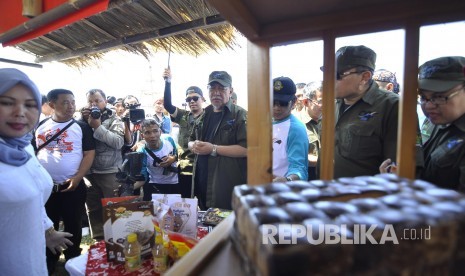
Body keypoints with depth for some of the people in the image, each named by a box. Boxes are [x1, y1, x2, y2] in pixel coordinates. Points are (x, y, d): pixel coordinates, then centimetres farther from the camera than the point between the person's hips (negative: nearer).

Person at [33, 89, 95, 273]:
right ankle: (49, 264, 37)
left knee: (73, 227, 11)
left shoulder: (82, 127, -3)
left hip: (73, 186, -2)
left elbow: (89, 154, -7)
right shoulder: (40, 126, 4)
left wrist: (77, 177, -16)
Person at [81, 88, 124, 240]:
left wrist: (98, 126, -14)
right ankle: (98, 240, 28)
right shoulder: (84, 119, 9)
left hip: (110, 172, -3)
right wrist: (83, 121, -9)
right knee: (93, 210, 13)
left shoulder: (114, 119, 0)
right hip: (88, 173, 4)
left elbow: (119, 142, -14)